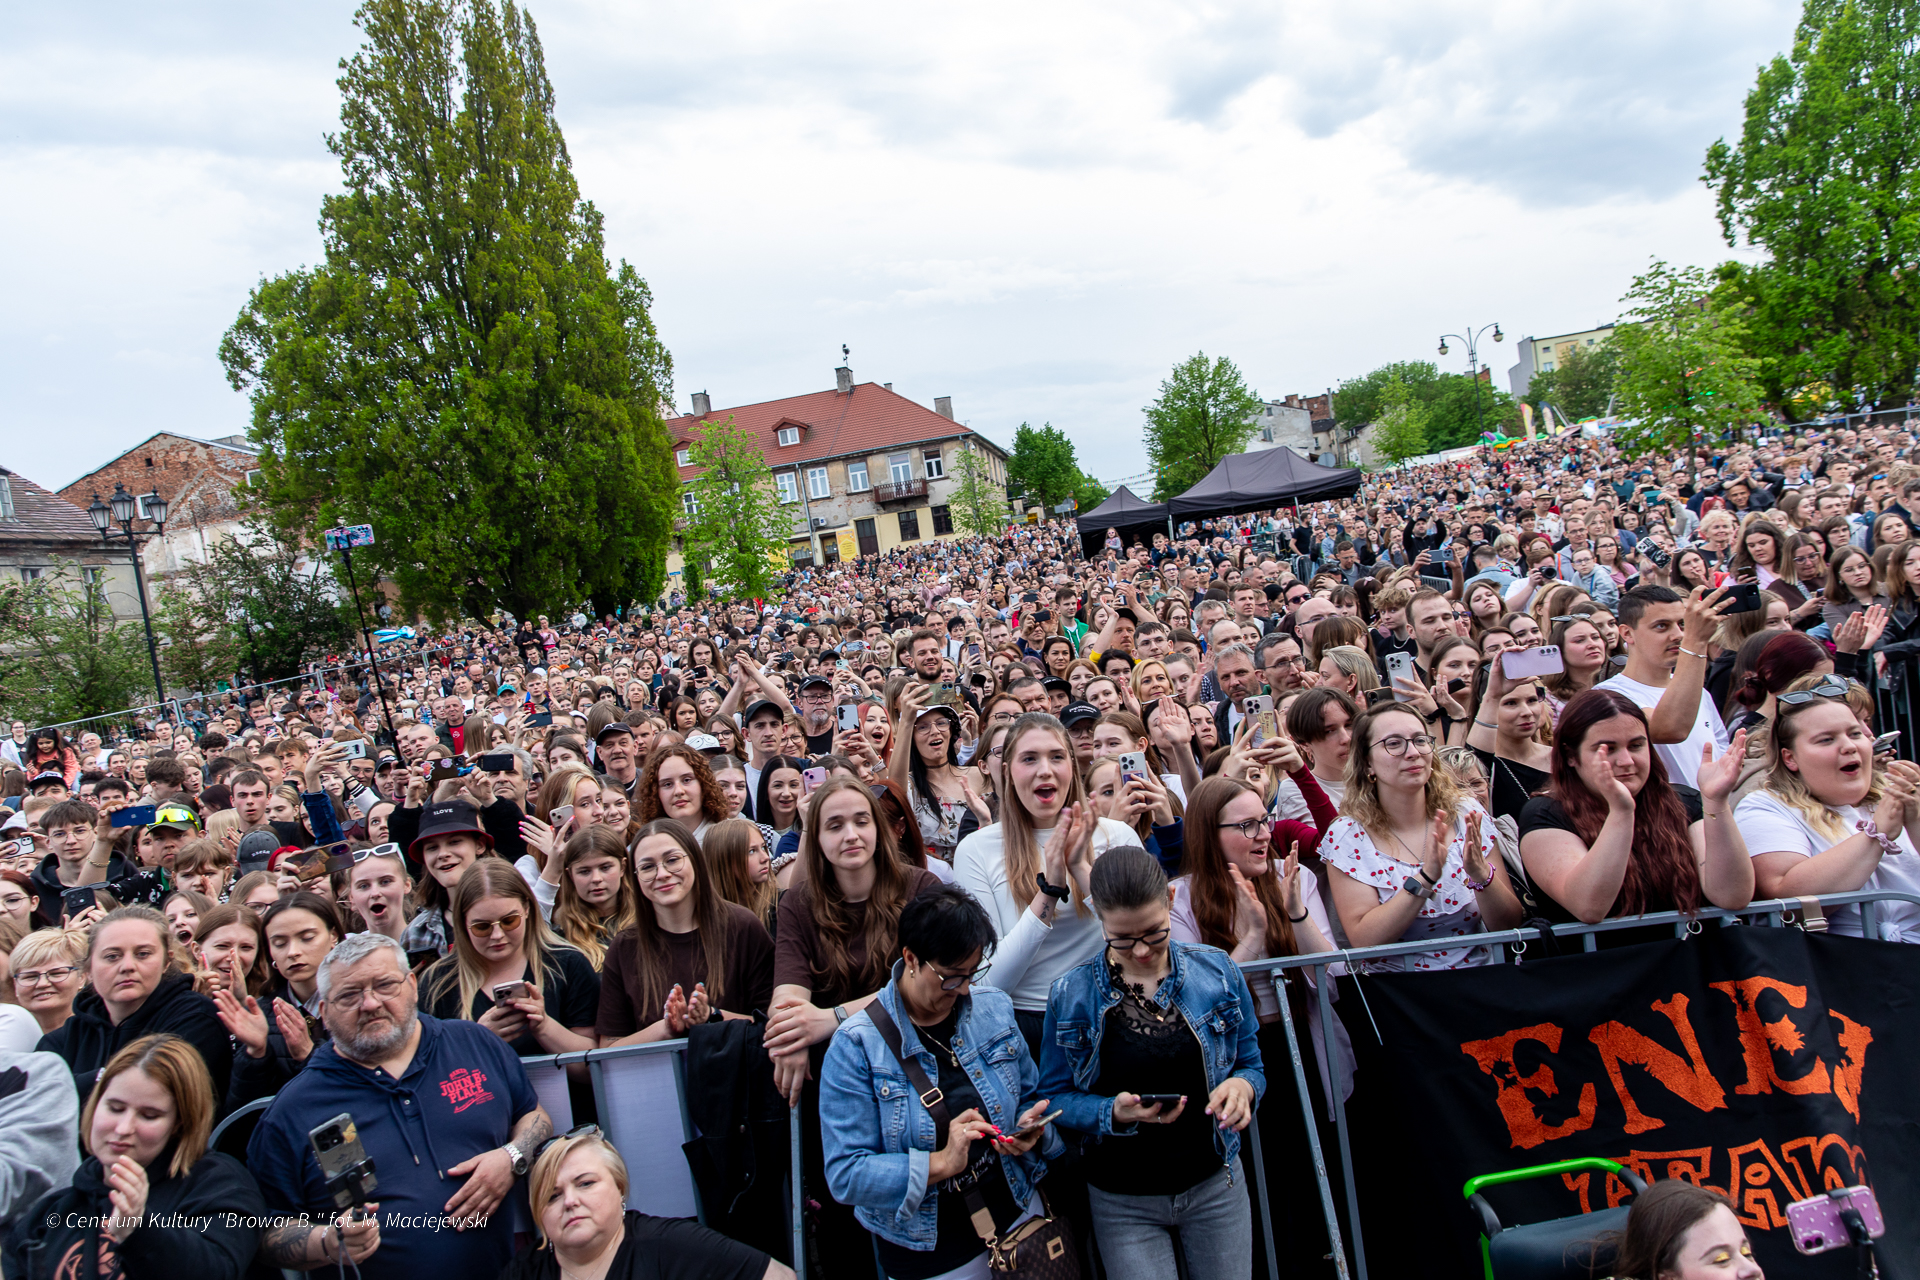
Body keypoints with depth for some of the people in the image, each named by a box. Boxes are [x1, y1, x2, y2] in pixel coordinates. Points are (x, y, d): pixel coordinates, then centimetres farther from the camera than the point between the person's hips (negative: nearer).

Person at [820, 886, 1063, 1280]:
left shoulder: (994, 1009, -2)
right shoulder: (855, 1046, -17)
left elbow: (1031, 1097, 11)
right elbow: (845, 1174, -20)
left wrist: (1030, 1129, -12)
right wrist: (940, 1164, -29)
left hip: (1016, 1216, 4)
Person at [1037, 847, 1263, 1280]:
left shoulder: (1218, 972, -6)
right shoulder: (1071, 995, -11)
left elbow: (1251, 1065, 4)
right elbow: (1055, 1097, -6)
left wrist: (1242, 1085, -18)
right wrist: (1114, 1112, -24)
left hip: (1215, 1184, 2)